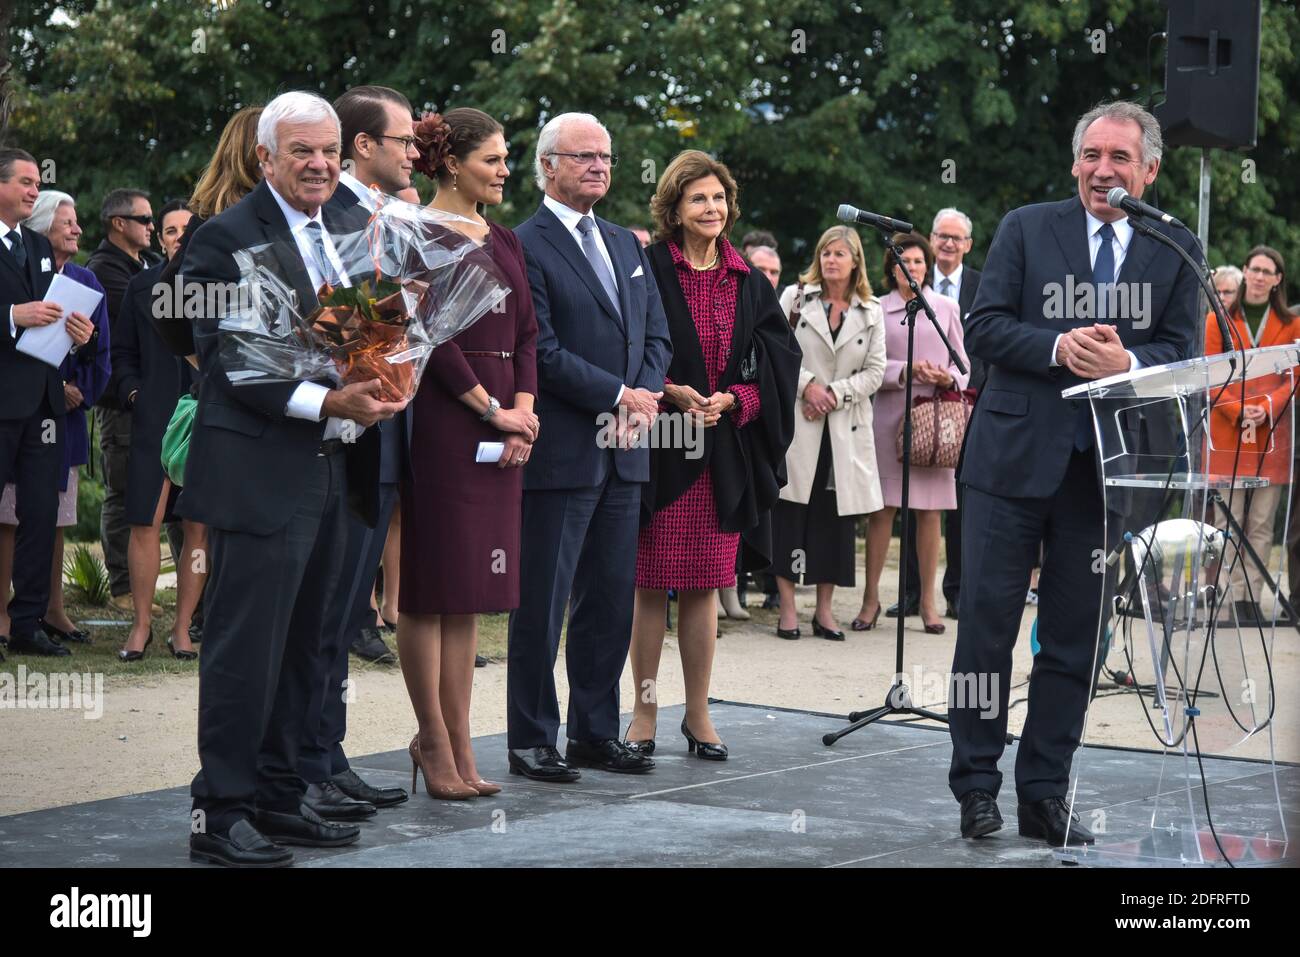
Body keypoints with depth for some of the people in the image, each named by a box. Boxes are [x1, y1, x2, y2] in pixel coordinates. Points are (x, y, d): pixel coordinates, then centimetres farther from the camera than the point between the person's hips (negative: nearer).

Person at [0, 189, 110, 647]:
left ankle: (53, 609, 16)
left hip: (68, 409, 6)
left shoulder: (86, 280, 12)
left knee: (56, 516, 10)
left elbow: (99, 346, 11)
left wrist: (80, 391, -1)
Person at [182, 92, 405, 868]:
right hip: (261, 472, -7)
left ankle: (277, 798, 23)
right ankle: (219, 815, 4)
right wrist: (326, 403, -22)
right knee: (246, 649, -4)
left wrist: (384, 381, -3)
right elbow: (228, 361, -14)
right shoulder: (228, 238, -9)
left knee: (300, 649, 14)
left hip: (331, 470, 7)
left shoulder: (356, 228, 13)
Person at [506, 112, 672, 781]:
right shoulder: (524, 247, -7)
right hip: (560, 451, -7)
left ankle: (596, 733, 19)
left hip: (623, 450, 7)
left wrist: (647, 394, -3)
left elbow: (656, 335, 16)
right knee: (542, 605, 0)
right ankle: (531, 741, 8)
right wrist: (619, 395, -13)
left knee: (612, 600, 10)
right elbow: (543, 350, -14)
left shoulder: (626, 244, 18)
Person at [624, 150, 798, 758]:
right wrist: (670, 392, -17)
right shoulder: (648, 271, -2)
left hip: (724, 451, 3)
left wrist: (732, 399, -9)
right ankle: (644, 714, 9)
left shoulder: (750, 284, 11)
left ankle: (698, 714, 15)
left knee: (703, 587, 7)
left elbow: (780, 361, 7)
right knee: (651, 584, 0)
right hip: (660, 448, -3)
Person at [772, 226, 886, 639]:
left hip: (846, 426, 2)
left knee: (836, 515, 3)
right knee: (791, 511, -4)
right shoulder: (795, 298, 5)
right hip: (797, 419, -2)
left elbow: (874, 371, 4)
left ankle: (824, 609, 10)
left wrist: (835, 393, -9)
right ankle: (787, 608, 1)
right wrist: (807, 384, -13)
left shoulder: (871, 313, 9)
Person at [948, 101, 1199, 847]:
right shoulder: (1027, 229, 4)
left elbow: (1182, 352, 1)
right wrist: (1058, 348, -19)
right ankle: (977, 787, 11)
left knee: (1074, 638, 7)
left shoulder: (1177, 250, 7)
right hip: (1016, 456, -1)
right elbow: (984, 327, -3)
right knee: (987, 624, 0)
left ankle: (1045, 793, 16)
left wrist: (1128, 361, -20)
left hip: (1105, 467, 2)